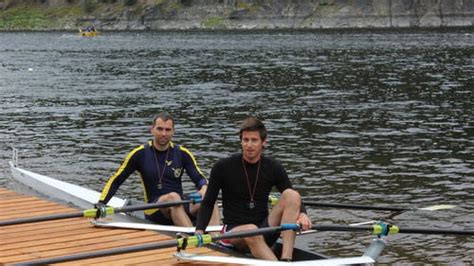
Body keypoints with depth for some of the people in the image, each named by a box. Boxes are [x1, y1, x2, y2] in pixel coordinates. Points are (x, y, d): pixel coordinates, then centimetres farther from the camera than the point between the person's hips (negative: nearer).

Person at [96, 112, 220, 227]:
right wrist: (101, 203, -6)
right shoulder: (140, 154, 3)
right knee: (173, 197, -36)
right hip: (154, 211, -3)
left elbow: (200, 179, 7)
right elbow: (115, 181, 7)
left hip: (182, 207, 3)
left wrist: (204, 189, -18)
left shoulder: (182, 153, 9)